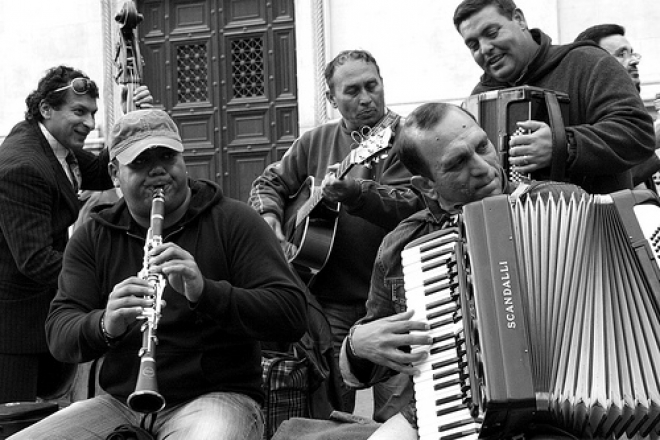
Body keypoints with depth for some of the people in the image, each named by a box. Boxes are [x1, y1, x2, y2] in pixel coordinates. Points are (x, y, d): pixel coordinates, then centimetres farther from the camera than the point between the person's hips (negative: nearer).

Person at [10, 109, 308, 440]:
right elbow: (59, 335, 0)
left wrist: (205, 291, -26)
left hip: (216, 397, -4)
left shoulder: (234, 222, -1)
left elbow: (293, 317, -11)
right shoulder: (92, 237, 10)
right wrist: (105, 326, -24)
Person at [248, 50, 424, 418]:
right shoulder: (316, 142, 14)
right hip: (329, 298, 3)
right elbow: (269, 182, 23)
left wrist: (351, 191, -30)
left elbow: (410, 205, -15)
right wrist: (269, 215, 3)